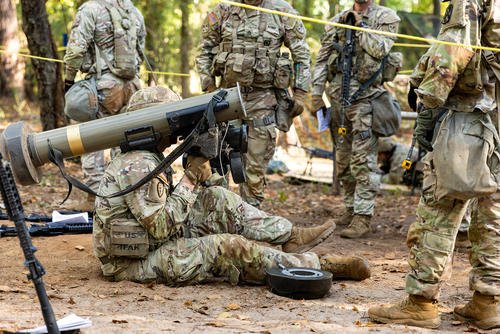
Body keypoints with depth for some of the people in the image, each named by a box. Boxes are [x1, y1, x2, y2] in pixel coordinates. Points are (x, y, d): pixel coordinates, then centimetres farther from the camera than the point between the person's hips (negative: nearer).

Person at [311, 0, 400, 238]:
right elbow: (322, 60, 13)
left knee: (363, 160, -10)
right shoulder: (336, 21, 15)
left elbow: (380, 50, -14)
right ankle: (351, 208, 24)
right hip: (338, 96, 5)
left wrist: (360, 25, -8)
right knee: (343, 159, 12)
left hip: (364, 98, -5)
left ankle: (363, 216, -10)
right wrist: (316, 93, 6)